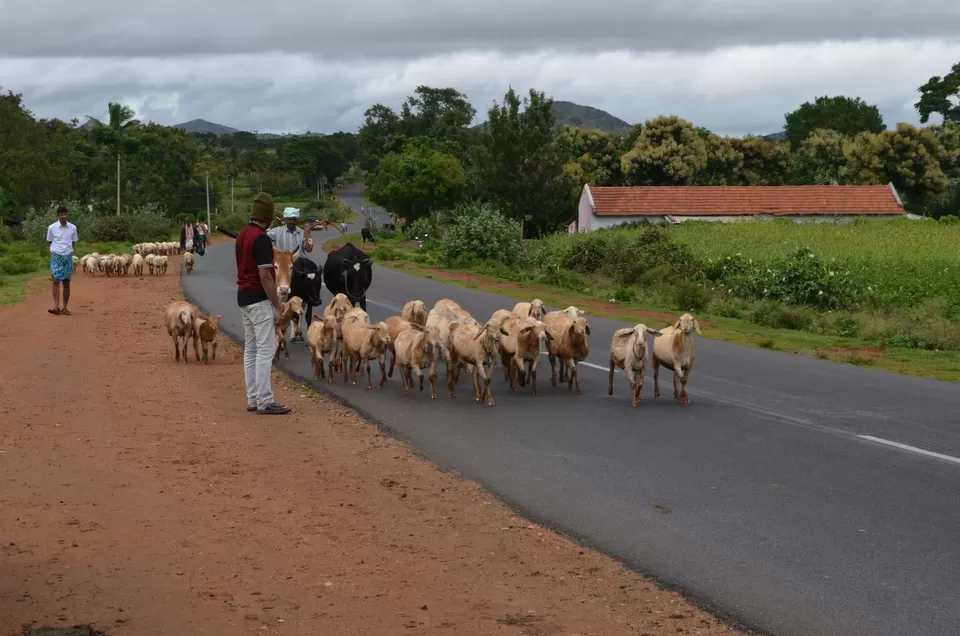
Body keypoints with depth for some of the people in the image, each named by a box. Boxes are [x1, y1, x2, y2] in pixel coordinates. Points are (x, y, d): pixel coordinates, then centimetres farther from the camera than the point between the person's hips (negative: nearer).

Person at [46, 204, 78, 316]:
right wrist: (58, 248, 2)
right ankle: (56, 307, -19)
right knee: (56, 281, -12)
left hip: (68, 256, 2)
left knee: (66, 282, 3)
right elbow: (49, 242, 6)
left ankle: (65, 308, 8)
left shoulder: (73, 228, 2)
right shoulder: (52, 228, -4)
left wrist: (67, 250, 4)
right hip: (56, 256, -2)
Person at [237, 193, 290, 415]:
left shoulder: (242, 234, 10)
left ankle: (253, 399, 15)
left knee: (250, 349, 11)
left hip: (243, 297, 10)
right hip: (259, 299, -10)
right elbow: (265, 276, -21)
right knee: (265, 349, -8)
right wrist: (277, 306, -16)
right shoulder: (261, 238, -18)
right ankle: (264, 401, -9)